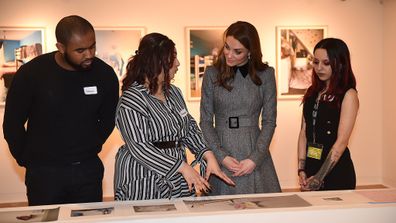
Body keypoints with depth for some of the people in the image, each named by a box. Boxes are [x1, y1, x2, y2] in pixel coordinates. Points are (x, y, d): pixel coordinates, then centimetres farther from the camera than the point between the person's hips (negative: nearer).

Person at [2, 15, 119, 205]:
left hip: (88, 170, 2)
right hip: (43, 172, -2)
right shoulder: (31, 73, -12)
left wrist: (89, 151, 8)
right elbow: (12, 124, -1)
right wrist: (28, 160, 3)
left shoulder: (105, 74, -7)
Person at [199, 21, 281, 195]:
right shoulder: (212, 74, 1)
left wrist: (255, 159, -9)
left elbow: (269, 121, 1)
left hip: (254, 151, 0)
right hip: (221, 150, 0)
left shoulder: (265, 74, 1)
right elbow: (206, 122, 1)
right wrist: (221, 156, -10)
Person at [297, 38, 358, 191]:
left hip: (336, 171, -5)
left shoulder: (348, 95, -9)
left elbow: (341, 142, -13)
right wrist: (301, 170, -3)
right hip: (311, 167, 5)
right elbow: (304, 133, 6)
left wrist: (319, 178, -13)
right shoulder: (312, 93, 9)